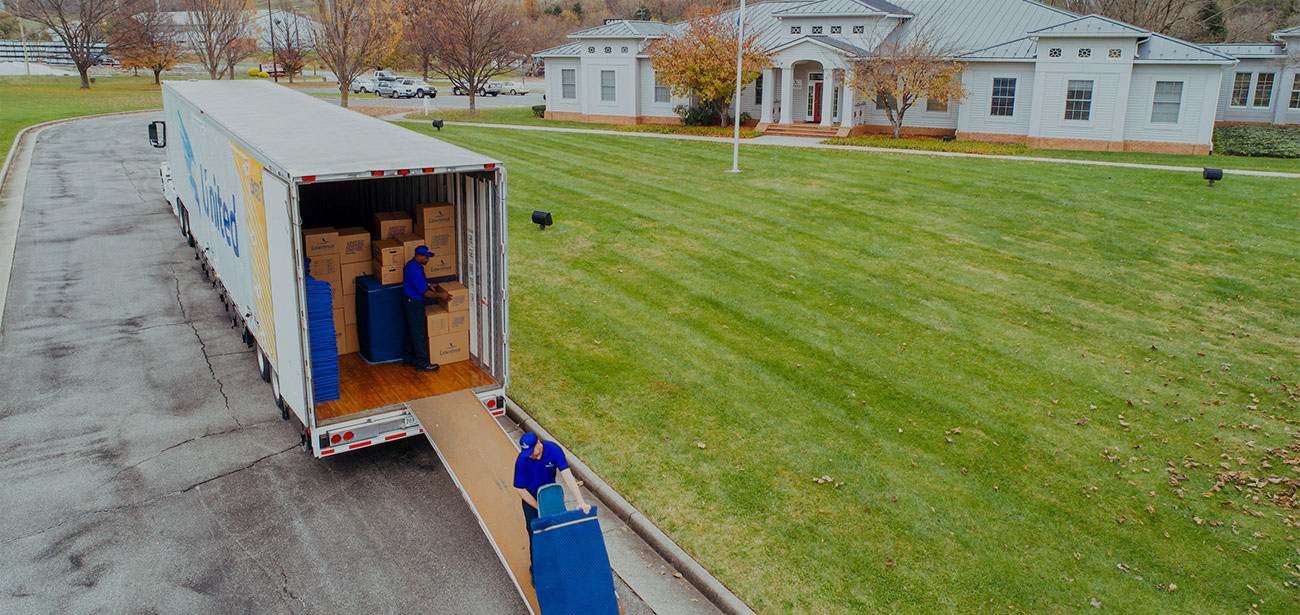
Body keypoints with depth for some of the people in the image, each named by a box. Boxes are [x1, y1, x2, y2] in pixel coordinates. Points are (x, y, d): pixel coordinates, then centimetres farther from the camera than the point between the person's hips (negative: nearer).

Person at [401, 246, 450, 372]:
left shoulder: (411, 264, 7)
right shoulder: (416, 270, -26)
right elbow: (426, 293, -24)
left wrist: (435, 292, 14)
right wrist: (441, 295, -13)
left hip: (408, 301, 11)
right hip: (414, 304, -11)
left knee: (411, 332, 19)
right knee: (418, 334, -3)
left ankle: (408, 358, 30)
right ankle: (422, 363, 4)